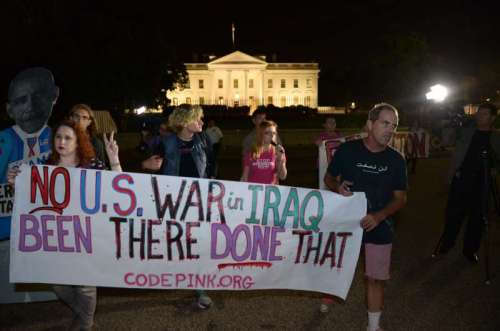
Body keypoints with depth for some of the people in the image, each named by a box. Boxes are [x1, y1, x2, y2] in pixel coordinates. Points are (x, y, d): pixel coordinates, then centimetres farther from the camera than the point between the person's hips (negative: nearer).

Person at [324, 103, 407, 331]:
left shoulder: (396, 159, -6)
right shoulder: (347, 150, -9)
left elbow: (400, 198, 0)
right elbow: (328, 178, 4)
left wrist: (379, 216, -17)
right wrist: (338, 187, -19)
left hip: (378, 227, 0)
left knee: (375, 278, 5)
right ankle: (327, 300, 44)